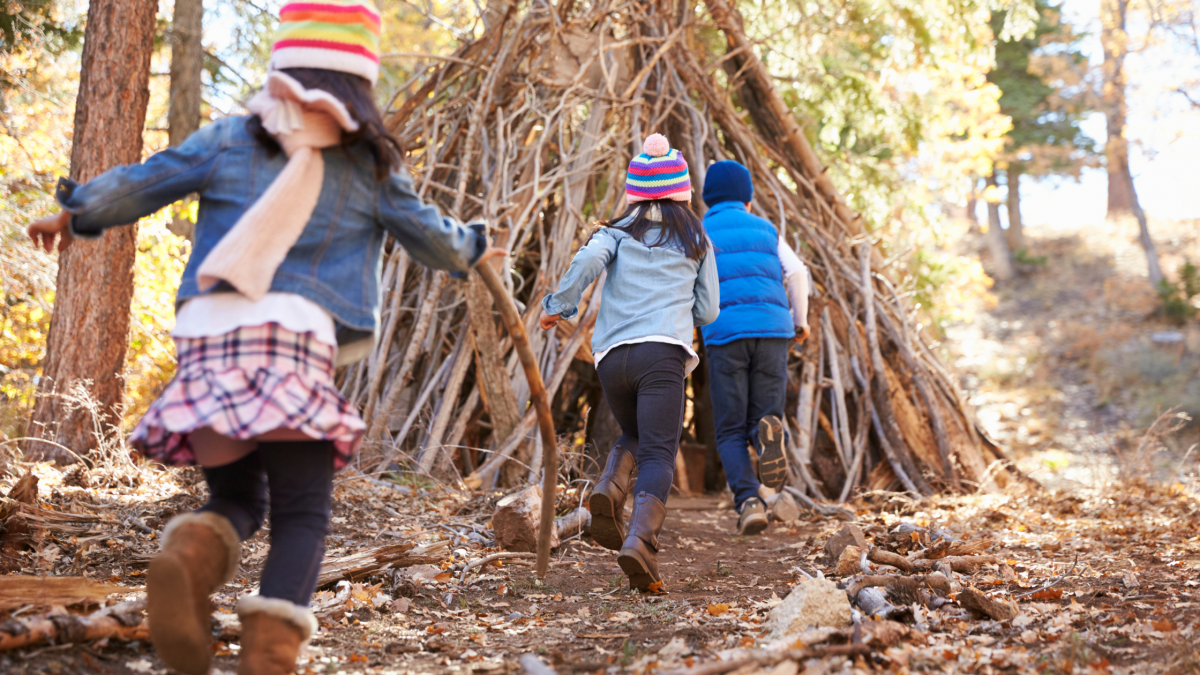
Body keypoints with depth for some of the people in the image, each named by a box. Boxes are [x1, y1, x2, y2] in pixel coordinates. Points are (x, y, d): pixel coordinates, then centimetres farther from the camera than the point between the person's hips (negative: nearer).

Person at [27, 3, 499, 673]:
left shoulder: (228, 140, 13)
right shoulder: (371, 164, 10)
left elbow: (136, 185, 18)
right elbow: (432, 237, 22)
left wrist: (76, 216, 38)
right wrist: (472, 249, 44)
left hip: (207, 335, 3)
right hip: (299, 339, -2)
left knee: (237, 498, 17)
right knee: (303, 514, 4)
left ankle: (190, 553, -17)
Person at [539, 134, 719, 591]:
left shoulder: (617, 232, 15)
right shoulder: (697, 240, 18)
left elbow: (588, 261, -7)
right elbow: (708, 311, 19)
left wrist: (558, 306, 5)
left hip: (612, 353, 2)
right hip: (663, 353, -2)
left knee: (633, 437, 24)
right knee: (658, 454, -8)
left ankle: (609, 490, -5)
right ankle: (640, 541, -30)